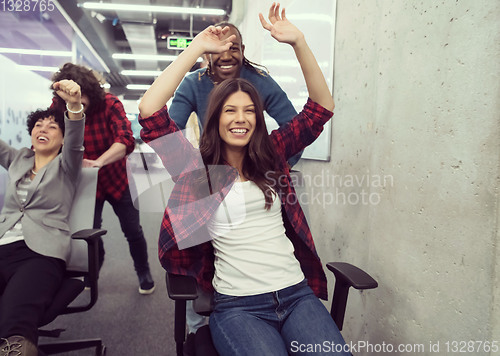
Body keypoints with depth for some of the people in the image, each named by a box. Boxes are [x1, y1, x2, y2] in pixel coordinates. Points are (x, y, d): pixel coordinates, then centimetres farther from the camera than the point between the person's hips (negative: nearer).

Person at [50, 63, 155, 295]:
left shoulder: (109, 104, -22)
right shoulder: (58, 108, -14)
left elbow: (127, 140, -36)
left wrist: (98, 162, -51)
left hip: (117, 180, -1)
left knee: (133, 231, 4)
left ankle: (143, 273, 30)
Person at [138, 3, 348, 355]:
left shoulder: (272, 154, 10)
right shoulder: (197, 168, 3)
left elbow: (322, 106, 7)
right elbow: (150, 110, -6)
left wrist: (298, 42, -3)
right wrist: (196, 49, -3)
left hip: (296, 293, 3)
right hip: (237, 305, -2)